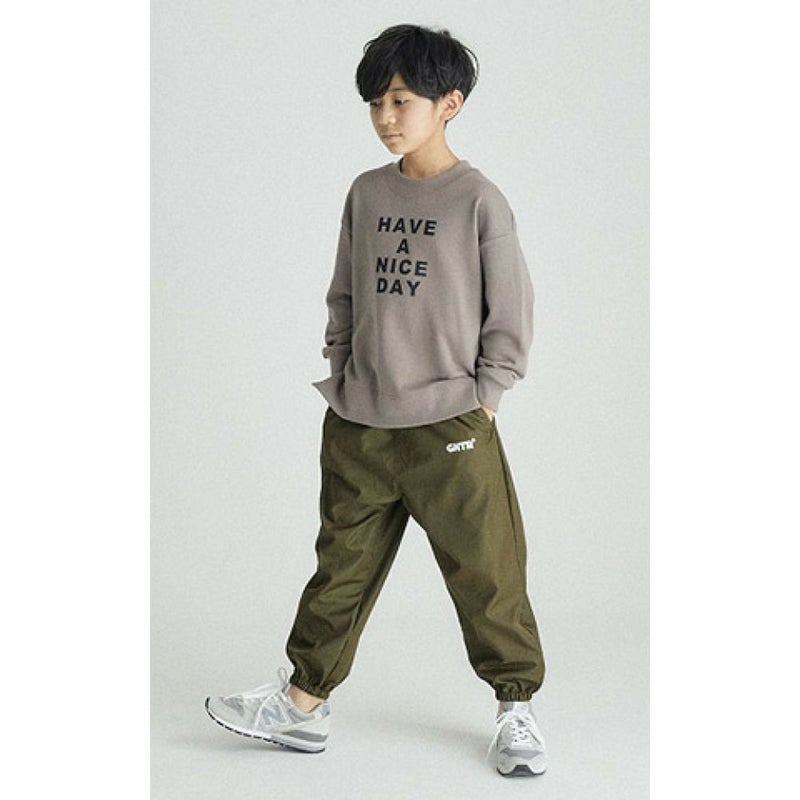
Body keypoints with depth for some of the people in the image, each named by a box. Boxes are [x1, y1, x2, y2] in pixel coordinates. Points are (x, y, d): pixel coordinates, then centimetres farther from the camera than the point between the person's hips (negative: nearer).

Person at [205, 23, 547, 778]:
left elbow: (511, 311, -4)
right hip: (357, 430, 5)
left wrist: (479, 398, -5)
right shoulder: (366, 194, 7)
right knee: (342, 566, 13)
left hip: (449, 431, -5)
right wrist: (343, 377, 8)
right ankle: (303, 702, 23)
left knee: (486, 575, 4)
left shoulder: (479, 200, -8)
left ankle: (517, 708, 20)